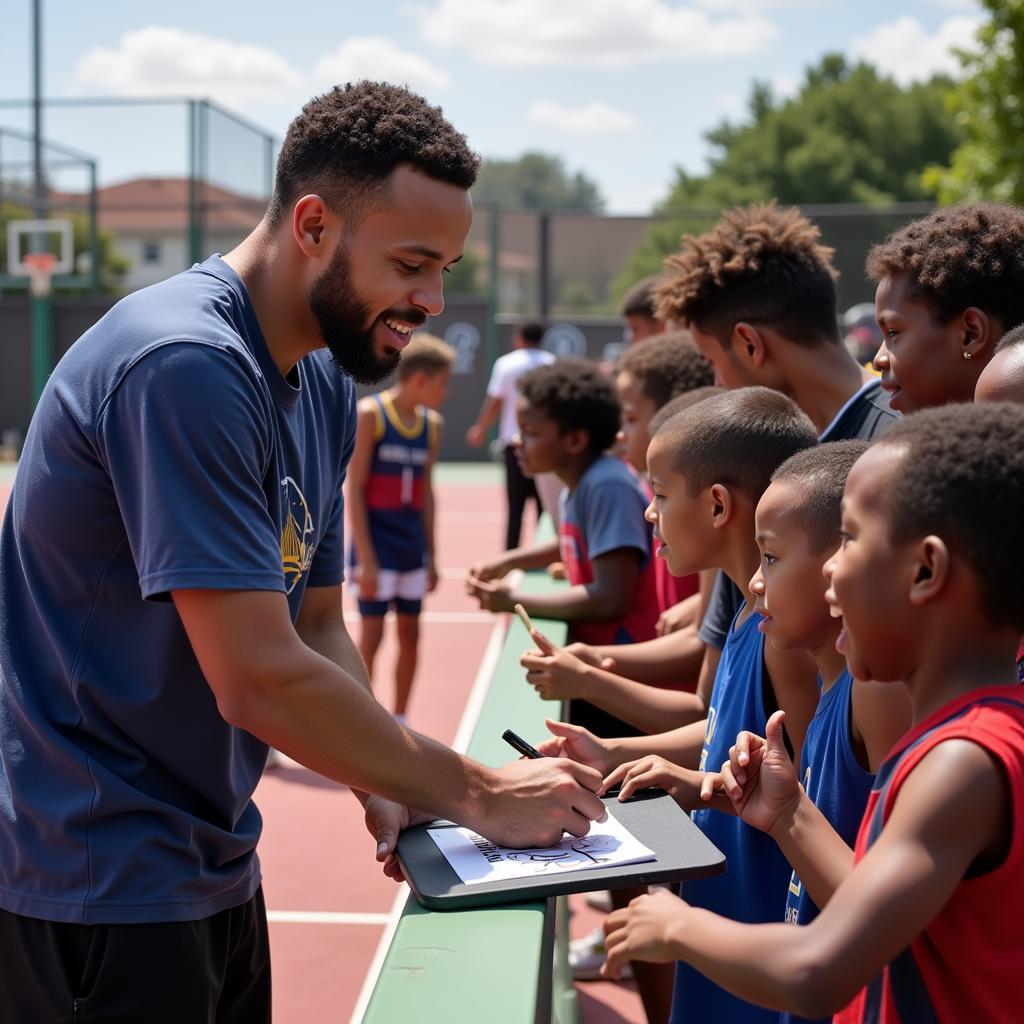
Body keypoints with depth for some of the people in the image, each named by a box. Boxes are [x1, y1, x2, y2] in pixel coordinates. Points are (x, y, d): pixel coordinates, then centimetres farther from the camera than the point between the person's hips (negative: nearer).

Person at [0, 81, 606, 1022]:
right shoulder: (184, 365, -24)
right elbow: (261, 680, -27)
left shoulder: (325, 384, 6)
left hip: (215, 865, 9)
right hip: (103, 881, -9)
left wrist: (389, 792, -6)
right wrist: (476, 794, -18)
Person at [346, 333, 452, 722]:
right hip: (376, 544, -6)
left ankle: (399, 723, 22)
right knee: (371, 635, -3)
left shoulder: (433, 425, 7)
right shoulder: (369, 414, -10)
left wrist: (431, 555, 13)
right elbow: (354, 489, -12)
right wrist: (365, 558, -16)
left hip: (412, 546, 6)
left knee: (410, 633, 9)